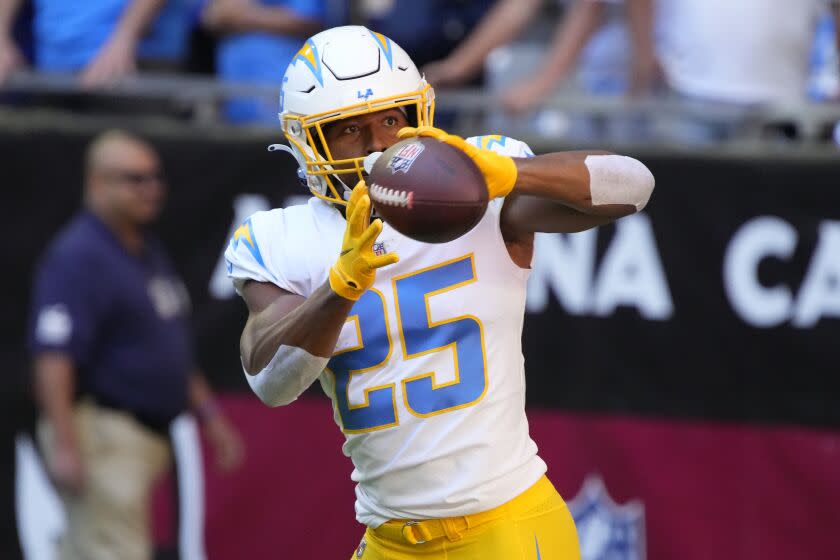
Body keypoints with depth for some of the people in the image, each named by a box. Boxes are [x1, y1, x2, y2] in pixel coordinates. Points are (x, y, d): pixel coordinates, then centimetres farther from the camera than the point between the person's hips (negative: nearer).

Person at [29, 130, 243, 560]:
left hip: (149, 438, 10)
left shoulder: (150, 254, 17)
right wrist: (64, 444, -28)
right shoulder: (78, 257, -13)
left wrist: (209, 415, 24)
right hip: (101, 435, -10)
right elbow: (53, 356, -21)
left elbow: (174, 350, 28)